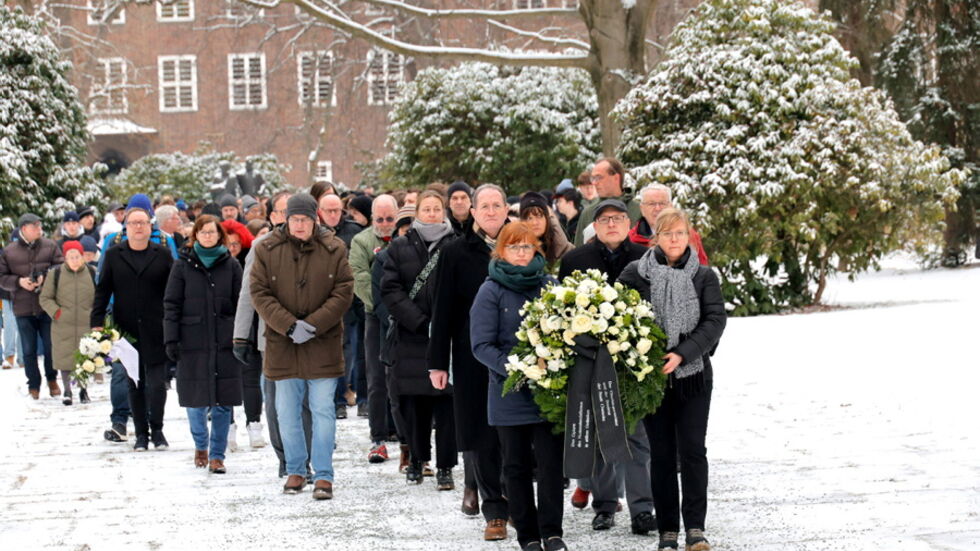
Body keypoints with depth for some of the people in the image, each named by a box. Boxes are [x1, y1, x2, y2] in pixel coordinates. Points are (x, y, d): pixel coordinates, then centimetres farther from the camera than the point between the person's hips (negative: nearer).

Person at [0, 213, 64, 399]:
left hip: (47, 307, 0)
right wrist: (19, 282, -12)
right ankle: (34, 386, 17)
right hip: (23, 308, 0)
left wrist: (45, 278, -15)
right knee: (29, 350, 6)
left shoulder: (50, 246, 1)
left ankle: (52, 379, 26)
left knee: (51, 346, 4)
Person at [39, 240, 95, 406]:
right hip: (63, 326, -1)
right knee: (65, 358, 2)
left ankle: (84, 389, 21)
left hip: (87, 325, 1)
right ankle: (67, 391, 16)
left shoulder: (92, 273, 4)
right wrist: (56, 312, -6)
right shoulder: (55, 274, 0)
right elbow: (45, 298, 7)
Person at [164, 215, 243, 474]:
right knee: (196, 400, 1)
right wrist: (171, 339, -5)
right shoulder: (183, 265, 6)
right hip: (193, 342, -1)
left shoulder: (231, 266, 8)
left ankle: (217, 454, 10)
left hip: (224, 343, 1)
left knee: (223, 402, 0)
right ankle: (201, 445, 26)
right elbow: (171, 305, 4)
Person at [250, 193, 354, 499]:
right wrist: (289, 325, -14)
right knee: (287, 413, 9)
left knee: (323, 411, -2)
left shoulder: (334, 249, -1)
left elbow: (343, 293, -3)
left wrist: (313, 324, -14)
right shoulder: (267, 250, 0)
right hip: (282, 345, 2)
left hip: (323, 345, -2)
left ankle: (323, 475, 4)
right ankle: (295, 471, 23)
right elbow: (259, 293, -3)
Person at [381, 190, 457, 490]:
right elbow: (390, 290, 1)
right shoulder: (401, 248, 9)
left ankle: (444, 466, 2)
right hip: (412, 338, 2)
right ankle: (417, 459, 17)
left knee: (446, 402, -3)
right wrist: (420, 321, -9)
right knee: (414, 402, 5)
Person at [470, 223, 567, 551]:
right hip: (510, 393, -1)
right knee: (517, 466, 7)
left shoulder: (550, 286, 5)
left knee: (551, 462, -6)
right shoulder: (491, 291, -2)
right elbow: (482, 345, -7)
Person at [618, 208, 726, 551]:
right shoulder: (635, 274, 1)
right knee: (662, 453, 4)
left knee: (692, 449, -5)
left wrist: (682, 353, -16)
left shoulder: (704, 276, 2)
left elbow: (715, 321, -5)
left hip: (693, 375, 0)